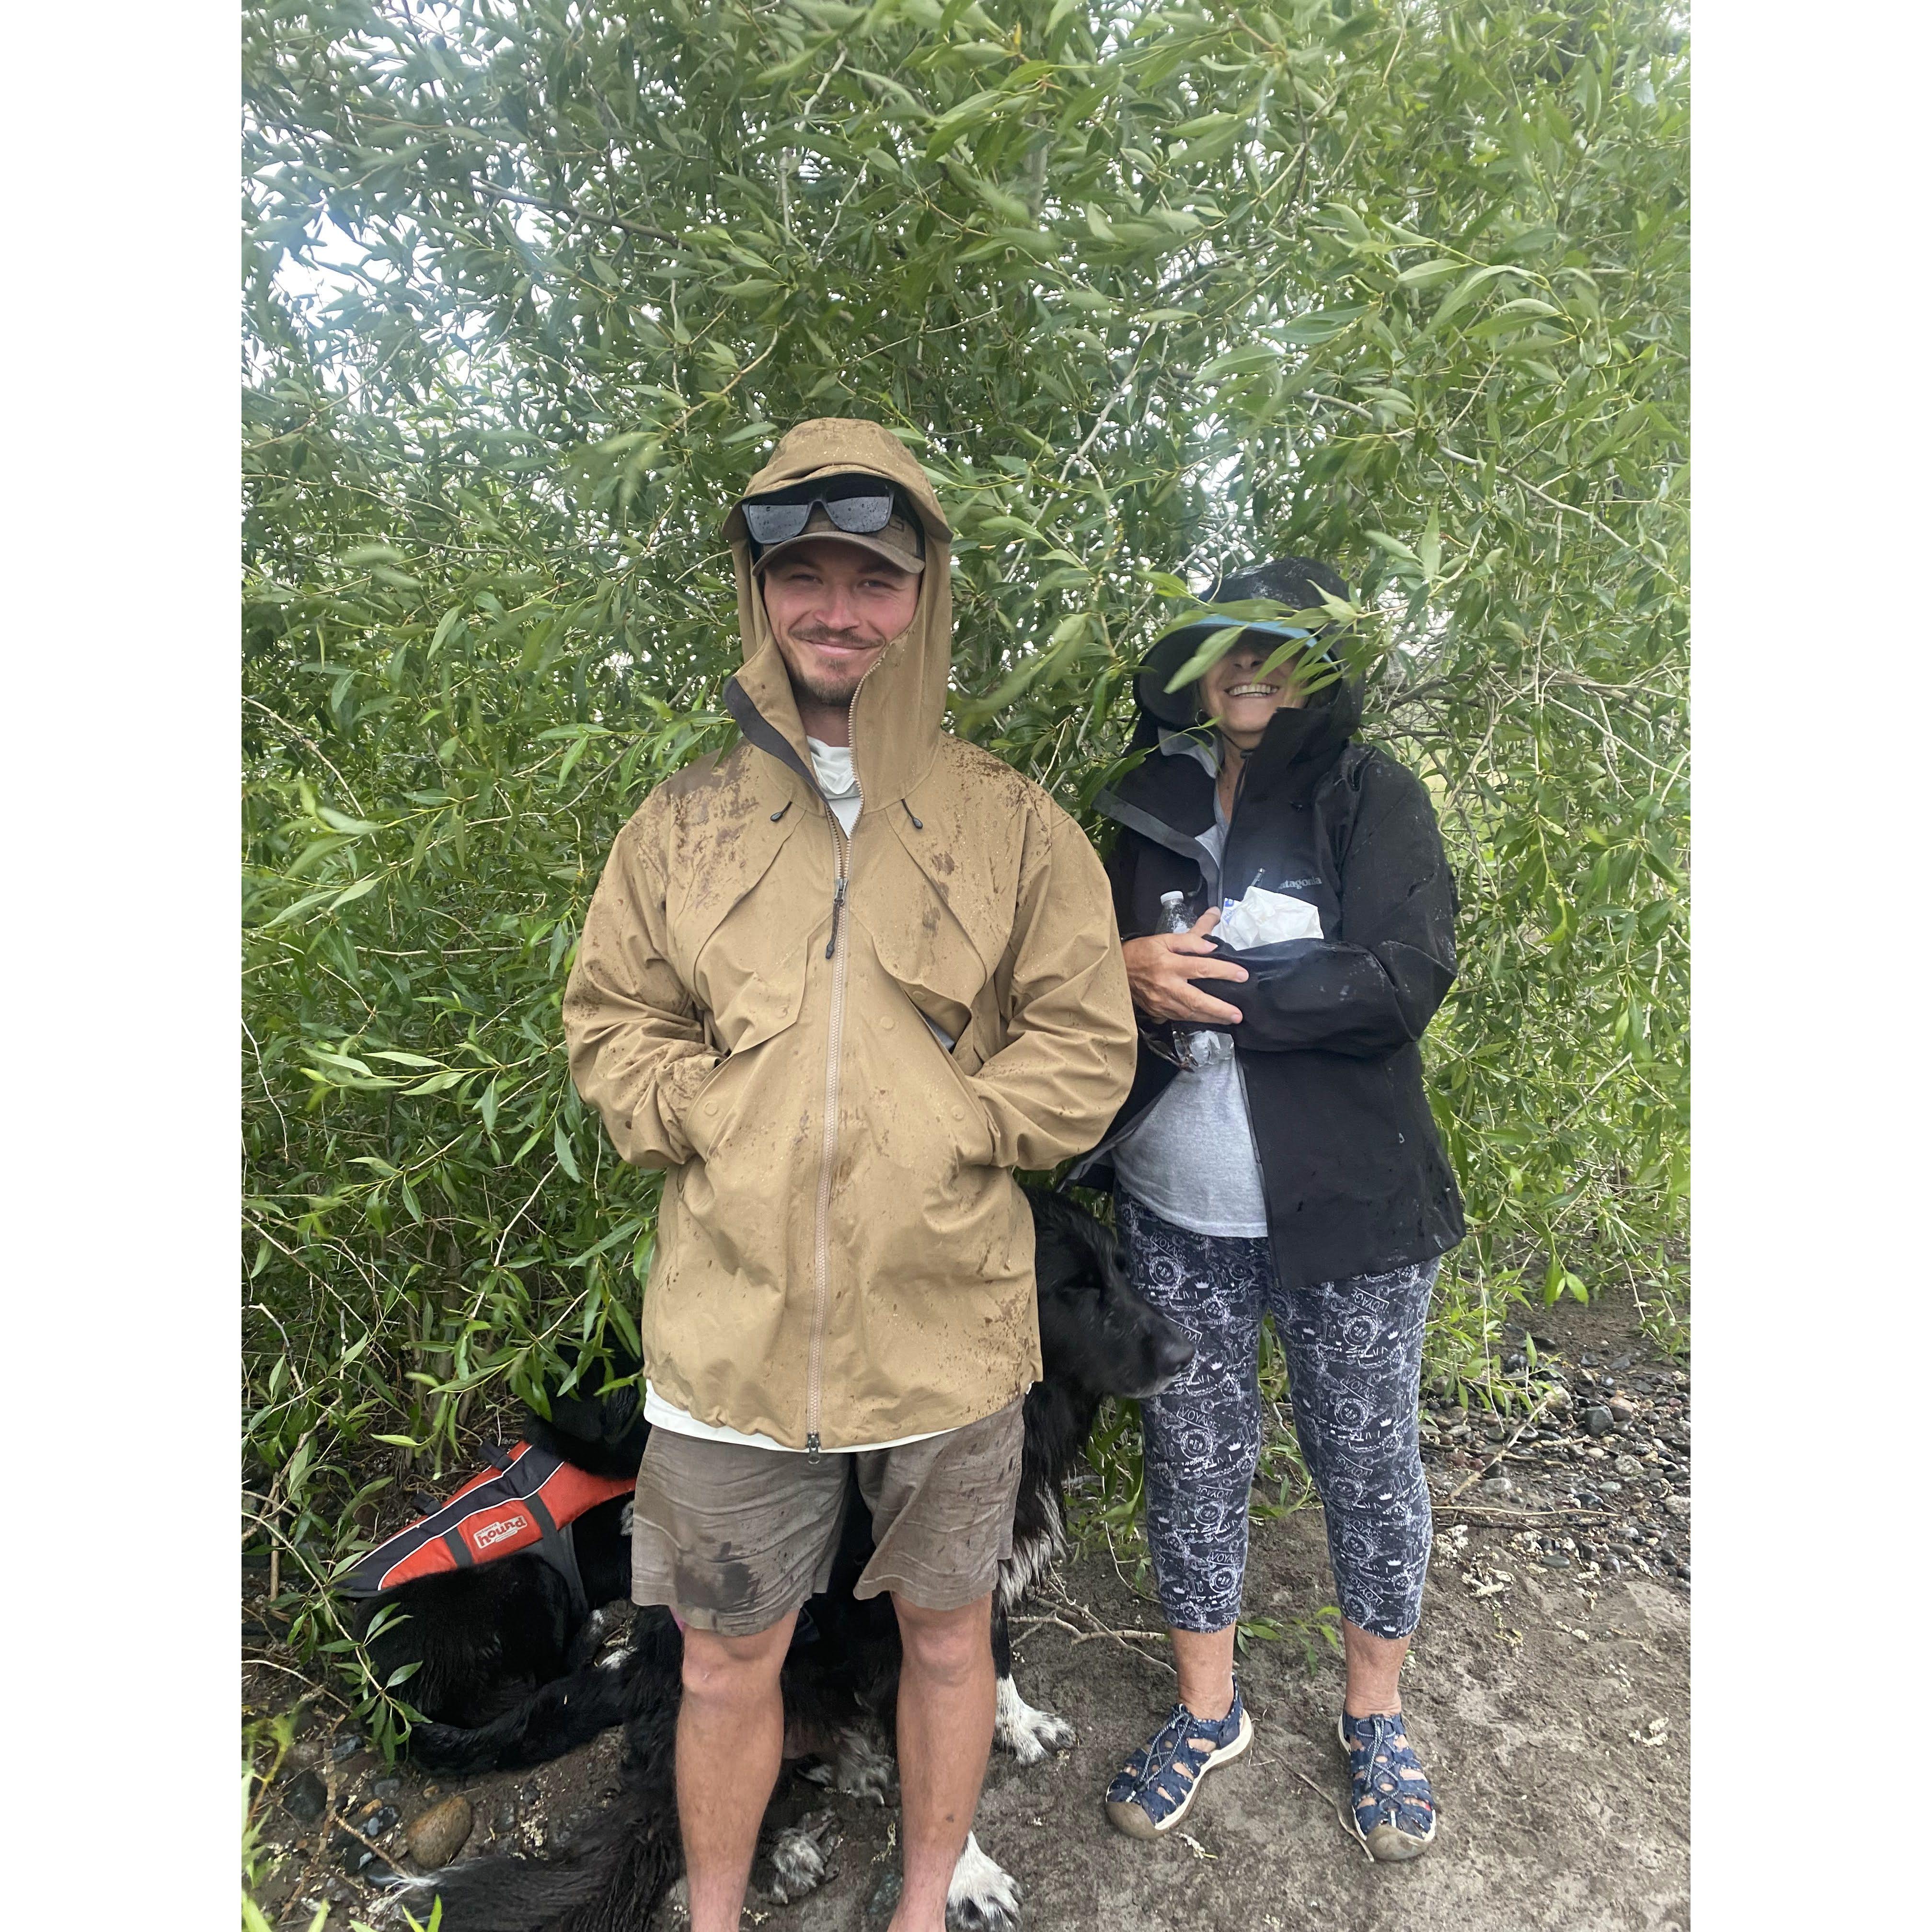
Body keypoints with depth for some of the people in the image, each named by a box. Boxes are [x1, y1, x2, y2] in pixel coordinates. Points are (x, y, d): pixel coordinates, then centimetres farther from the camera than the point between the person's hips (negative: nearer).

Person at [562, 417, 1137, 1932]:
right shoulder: (683, 821, 3)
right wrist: (708, 1116, -10)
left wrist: (937, 1128, -14)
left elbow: (1088, 1042, -3)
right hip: (732, 1330, 1)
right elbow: (610, 1023, 6)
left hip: (947, 1326, 0)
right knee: (727, 1660, 17)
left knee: (946, 1638, 20)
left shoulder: (1017, 824, -2)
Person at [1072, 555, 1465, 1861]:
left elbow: (1408, 977, -17)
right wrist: (1126, 968, -13)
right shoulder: (1153, 803, 7)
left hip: (1348, 1210, -2)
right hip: (1176, 1210, 3)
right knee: (1194, 1456, 14)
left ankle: (1374, 1716, 39)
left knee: (1370, 1458, 13)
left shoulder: (1373, 796, -5)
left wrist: (1208, 986, -18)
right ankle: (1209, 1711, 37)